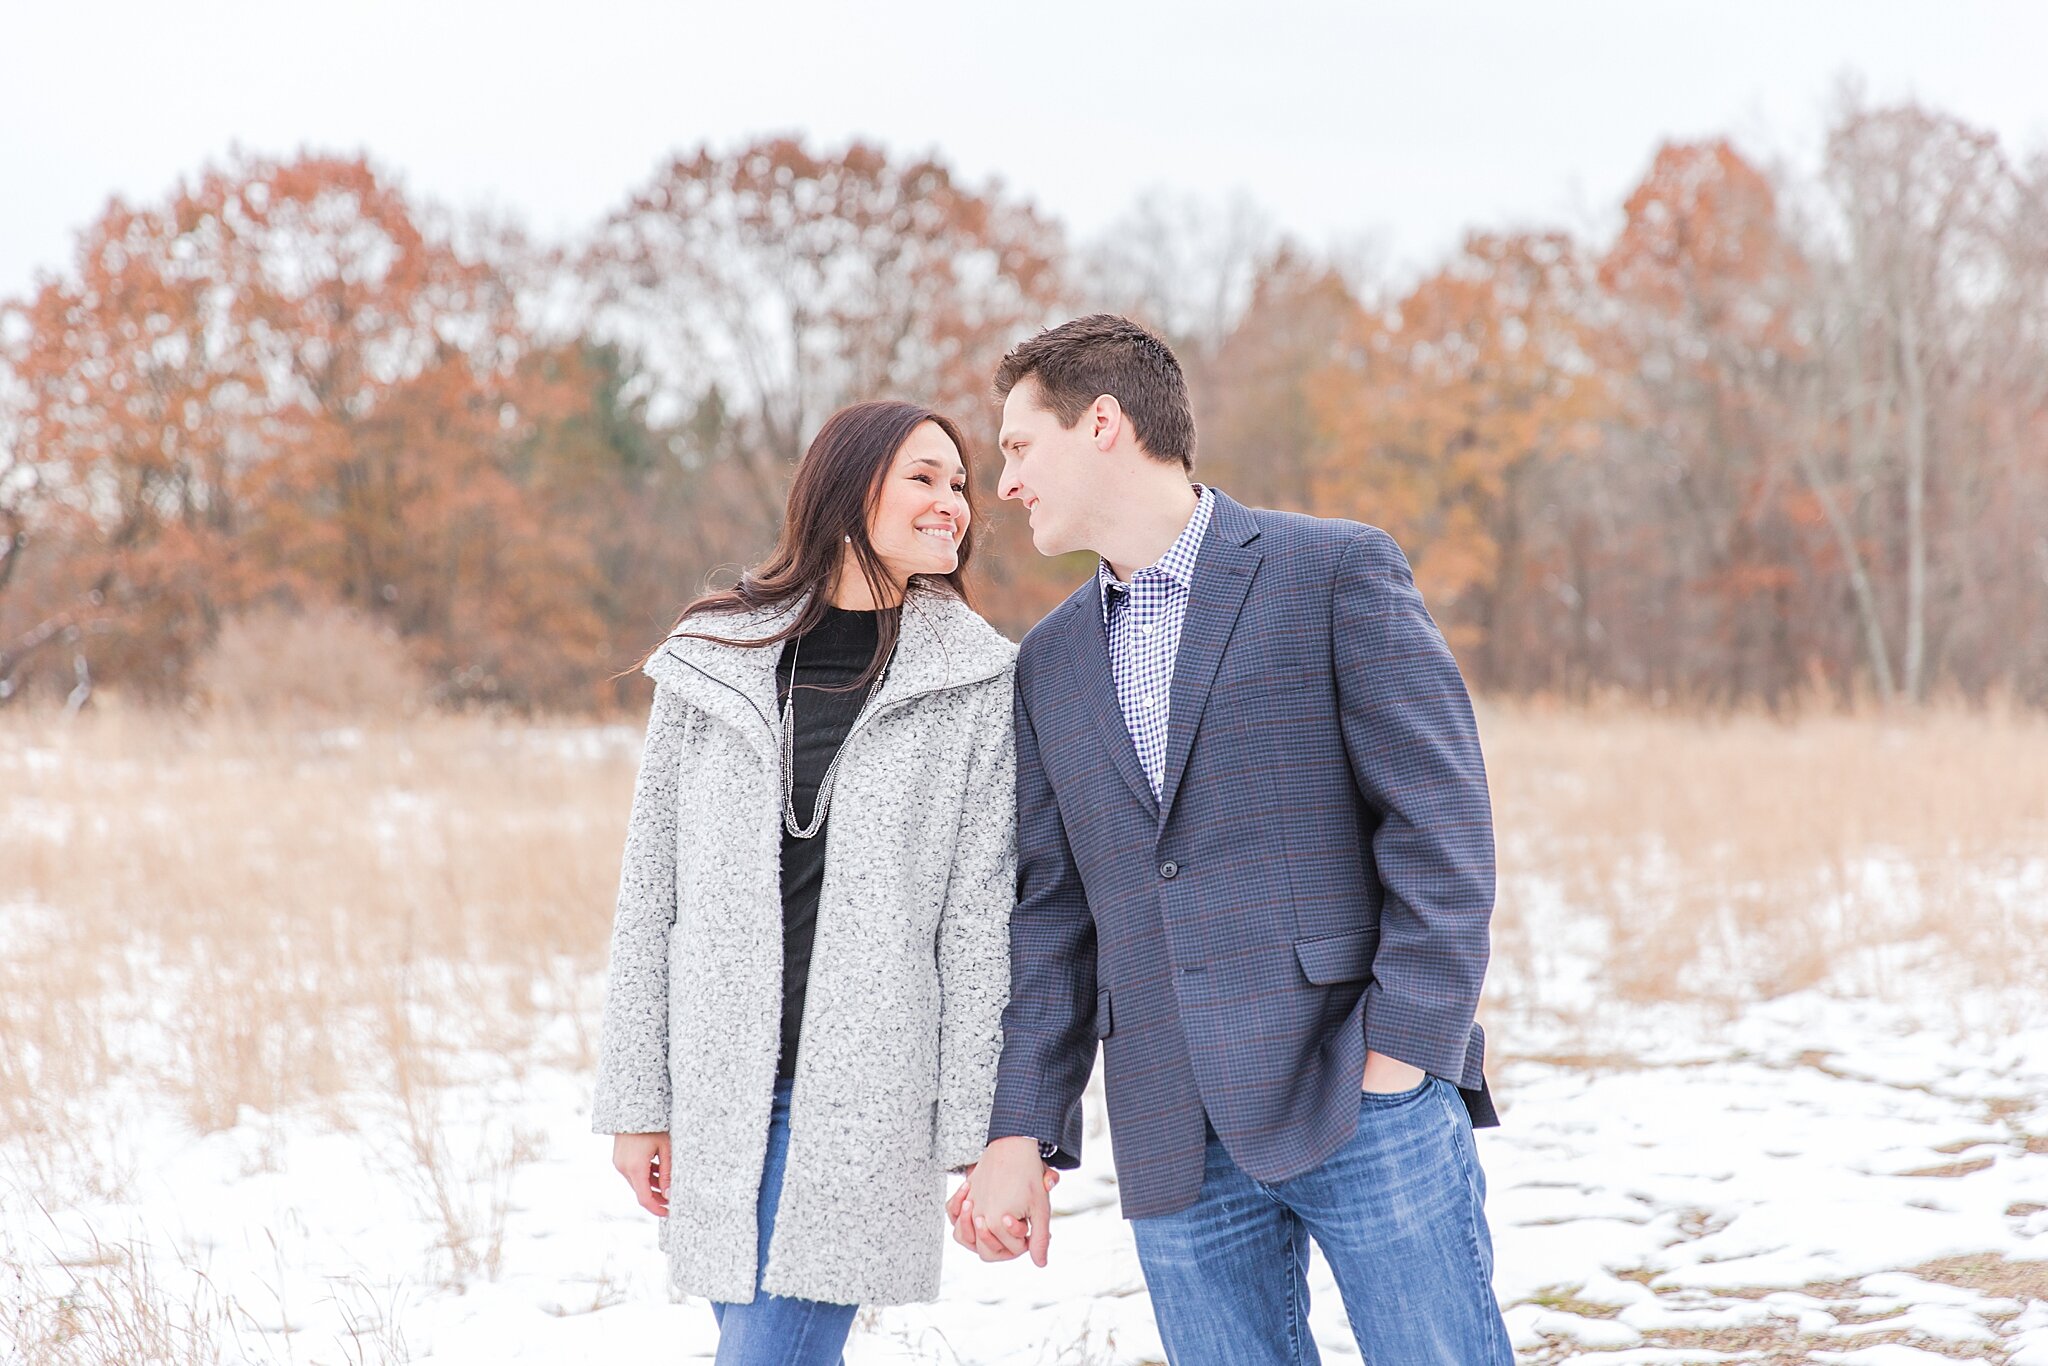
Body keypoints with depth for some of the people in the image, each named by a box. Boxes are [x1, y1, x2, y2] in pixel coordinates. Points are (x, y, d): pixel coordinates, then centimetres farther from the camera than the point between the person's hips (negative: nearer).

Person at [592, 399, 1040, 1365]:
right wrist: (635, 1098, 5)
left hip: (865, 1086, -2)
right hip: (721, 1080, 3)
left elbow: (983, 919, -1)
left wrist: (981, 1129, -5)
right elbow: (651, 888, 7)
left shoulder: (976, 683, 1)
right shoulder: (713, 661, 5)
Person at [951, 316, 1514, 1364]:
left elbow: (1442, 826, -6)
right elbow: (1050, 912, 15)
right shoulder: (1049, 661, 16)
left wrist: (1405, 1053, -12)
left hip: (1363, 1094, -5)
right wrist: (1022, 1131, 7)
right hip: (1176, 1145, 5)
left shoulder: (1337, 572, -1)